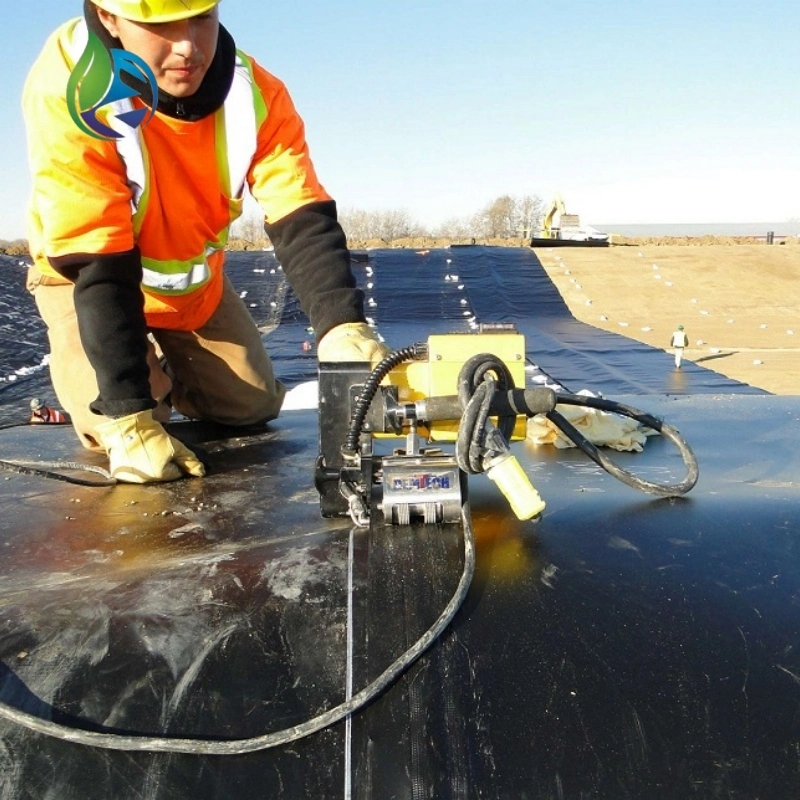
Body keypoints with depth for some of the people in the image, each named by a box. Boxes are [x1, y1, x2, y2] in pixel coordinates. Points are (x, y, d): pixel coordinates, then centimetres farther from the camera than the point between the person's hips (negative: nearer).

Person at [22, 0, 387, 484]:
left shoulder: (256, 94, -24)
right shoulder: (66, 89, -34)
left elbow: (302, 223, -29)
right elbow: (97, 265, -37)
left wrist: (341, 326, -49)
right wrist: (129, 420, -39)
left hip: (197, 280, 4)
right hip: (83, 278, -3)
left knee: (253, 408, 5)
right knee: (116, 427, -19)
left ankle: (166, 374, 36)